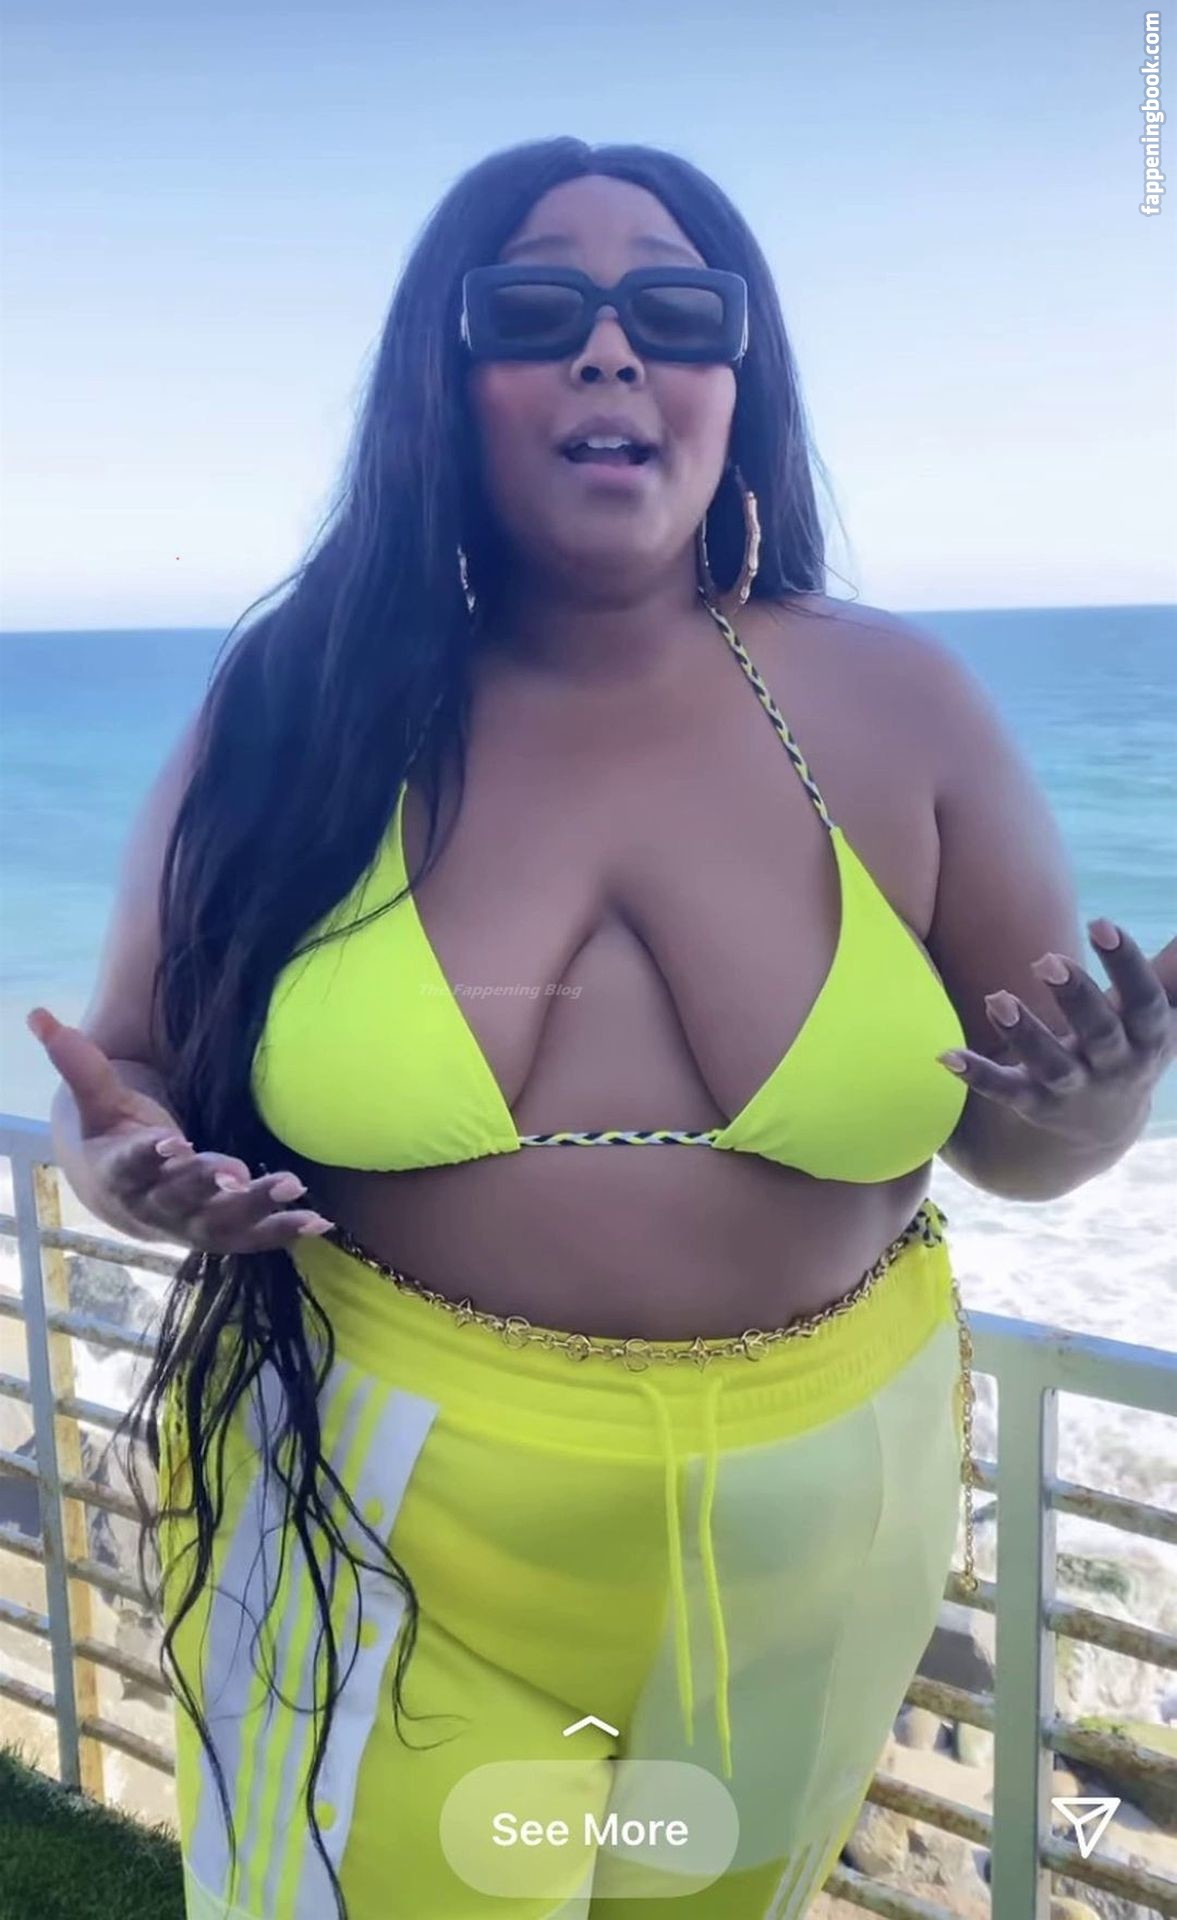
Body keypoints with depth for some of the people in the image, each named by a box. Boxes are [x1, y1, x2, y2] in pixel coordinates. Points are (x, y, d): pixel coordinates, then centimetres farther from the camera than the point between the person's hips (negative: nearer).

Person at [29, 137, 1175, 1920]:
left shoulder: (899, 707, -7)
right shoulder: (291, 711, -9)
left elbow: (1011, 1136, 1)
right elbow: (135, 1081, 0)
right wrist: (139, 1165, -21)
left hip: (808, 1540, 3)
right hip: (379, 1530, -1)